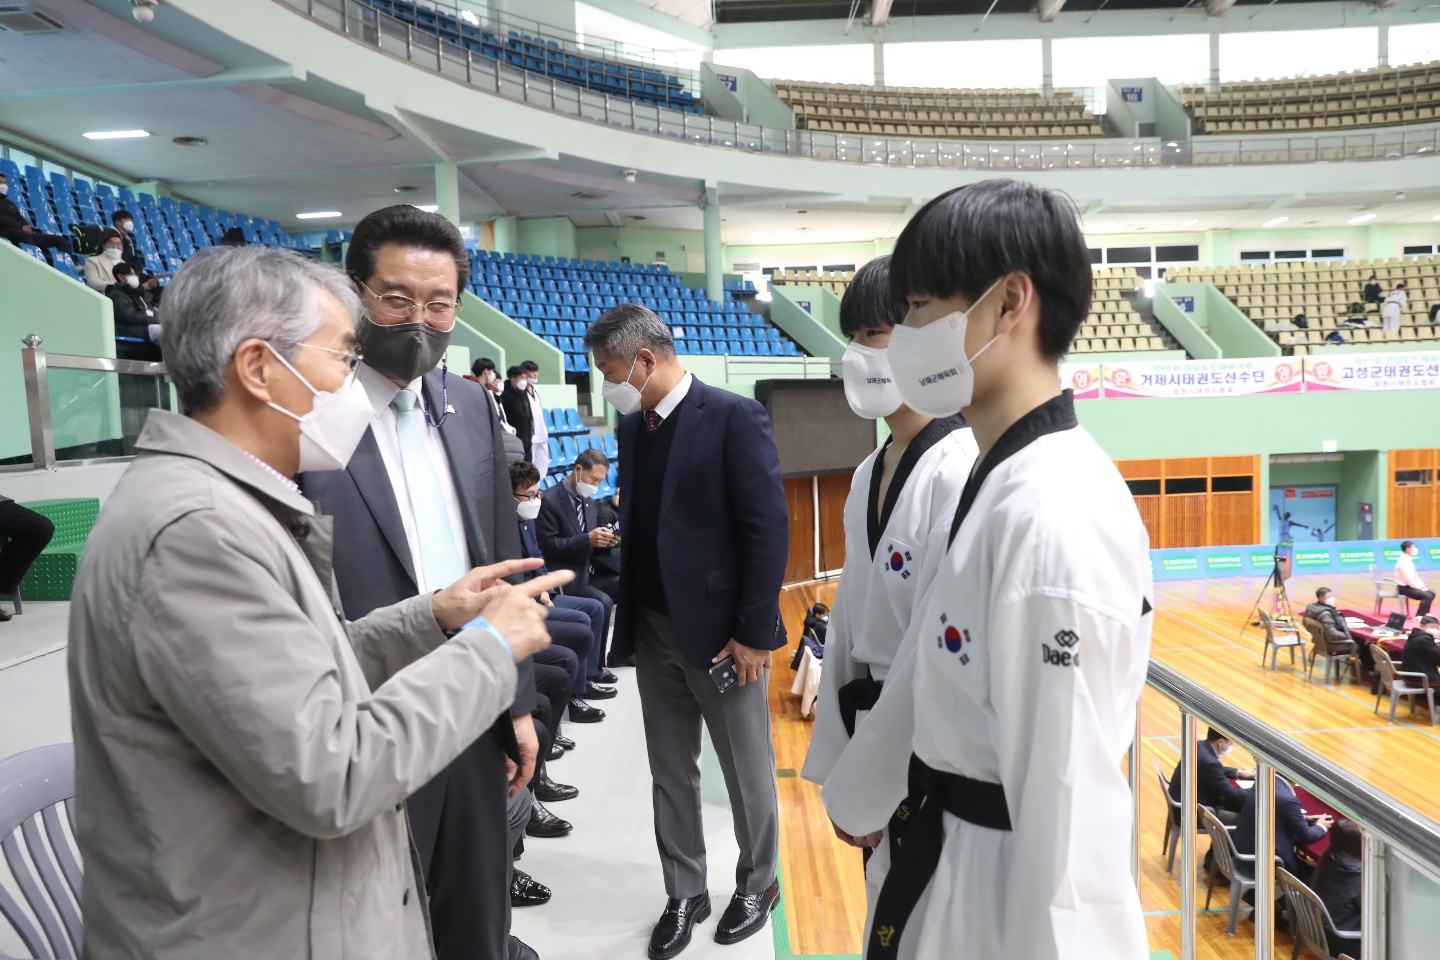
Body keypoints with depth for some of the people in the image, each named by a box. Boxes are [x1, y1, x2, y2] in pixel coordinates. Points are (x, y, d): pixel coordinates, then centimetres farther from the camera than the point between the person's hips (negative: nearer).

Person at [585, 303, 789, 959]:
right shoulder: (631, 426, 7)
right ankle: (684, 894, 33)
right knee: (671, 774, 16)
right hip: (652, 629, 6)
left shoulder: (734, 417, -14)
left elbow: (770, 529, -16)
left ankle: (756, 883, 34)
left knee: (748, 771, 12)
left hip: (722, 631, -6)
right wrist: (628, 619, 8)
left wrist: (753, 633, -16)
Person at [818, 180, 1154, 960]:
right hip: (946, 851, 9)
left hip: (1015, 882, -9)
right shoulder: (994, 483, 3)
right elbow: (923, 673, 13)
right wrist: (859, 794, 22)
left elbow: (1069, 786, -24)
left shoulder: (1060, 511, -26)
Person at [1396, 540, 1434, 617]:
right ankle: (1419, 616, -14)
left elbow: (1414, 575, 19)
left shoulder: (1408, 560, 12)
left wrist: (1422, 585, 5)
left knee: (1431, 593, 11)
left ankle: (1424, 613, 18)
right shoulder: (1403, 560, -21)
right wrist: (1419, 587, -15)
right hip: (1404, 587, -10)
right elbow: (1408, 578, -24)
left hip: (1410, 586, 10)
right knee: (1427, 596, -20)